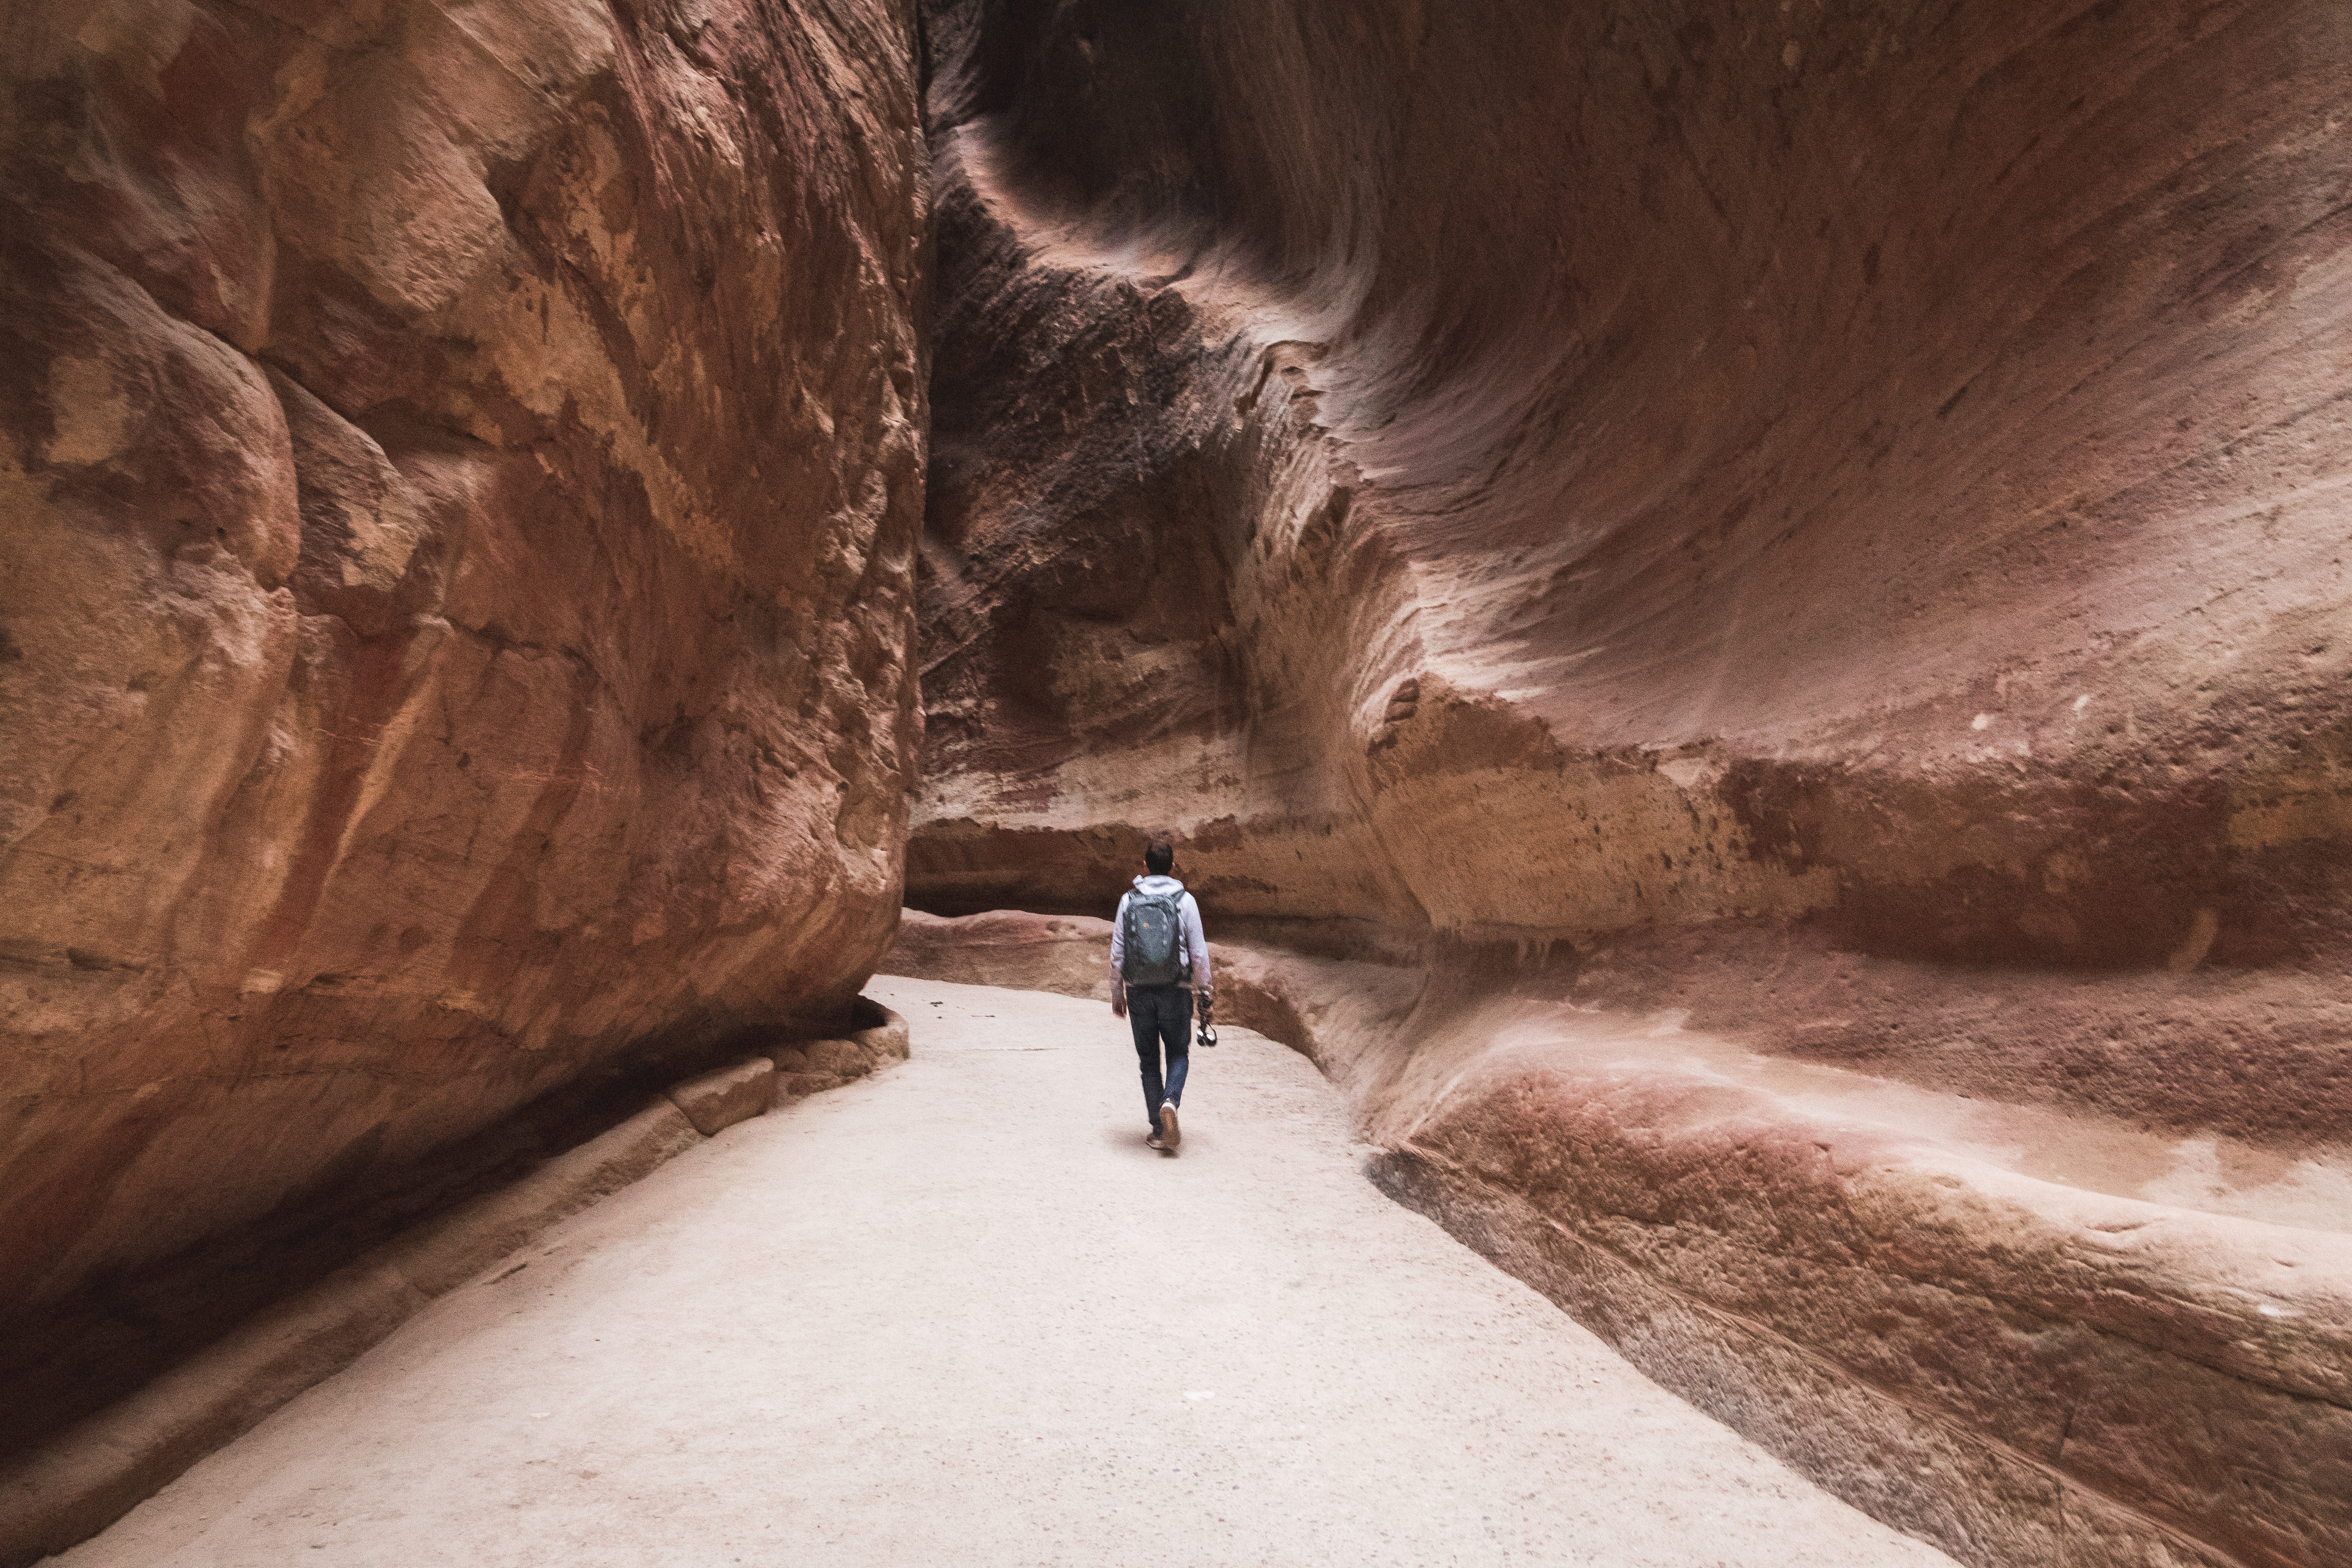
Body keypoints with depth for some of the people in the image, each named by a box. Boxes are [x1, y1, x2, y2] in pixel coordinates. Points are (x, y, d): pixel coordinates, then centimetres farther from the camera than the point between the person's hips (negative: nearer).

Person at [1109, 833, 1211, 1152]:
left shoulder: (1128, 900, -2)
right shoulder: (1185, 900, -5)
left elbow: (1117, 953, 1)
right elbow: (1199, 952, -4)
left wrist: (1117, 994, 11)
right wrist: (1205, 991, 7)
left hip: (1139, 992, 1)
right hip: (1175, 992, -1)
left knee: (1148, 1060, 12)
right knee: (1178, 1054, 15)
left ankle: (1159, 1130, 12)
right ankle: (1170, 1102, -11)